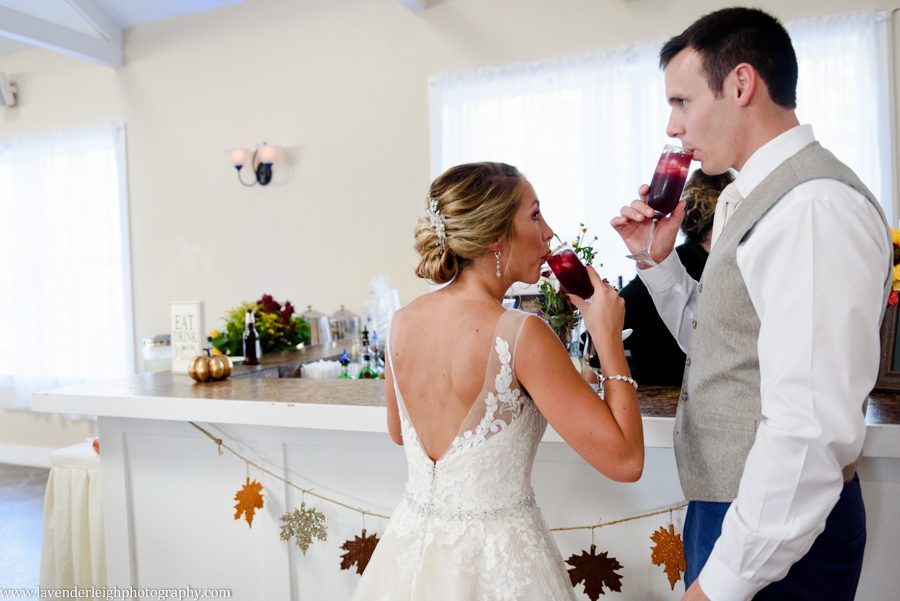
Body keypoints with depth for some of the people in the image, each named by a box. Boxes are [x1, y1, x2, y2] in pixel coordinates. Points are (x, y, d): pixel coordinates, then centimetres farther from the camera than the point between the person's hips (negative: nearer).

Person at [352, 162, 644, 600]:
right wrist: (608, 334, -13)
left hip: (410, 547, 5)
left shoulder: (402, 322, -5)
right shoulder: (521, 334, -23)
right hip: (496, 558, -5)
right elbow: (625, 459, -21)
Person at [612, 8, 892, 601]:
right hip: (726, 505, 9)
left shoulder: (816, 207, -23)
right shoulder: (745, 200, 7)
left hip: (777, 532, -8)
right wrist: (659, 257, 2)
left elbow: (813, 429, -28)